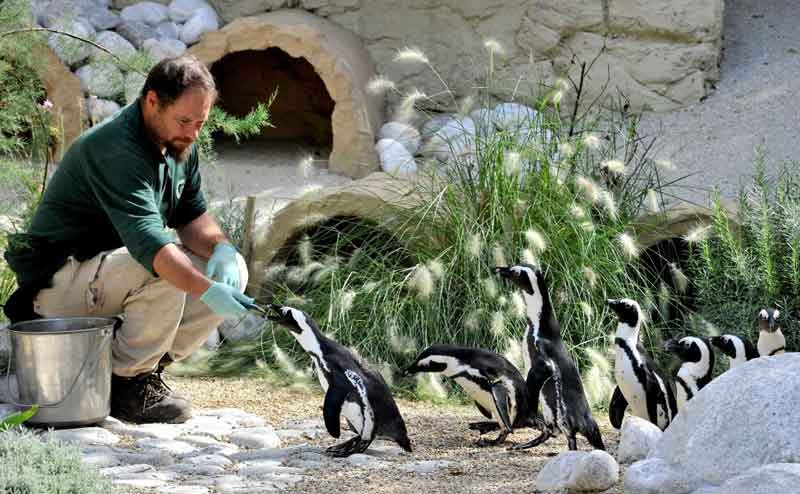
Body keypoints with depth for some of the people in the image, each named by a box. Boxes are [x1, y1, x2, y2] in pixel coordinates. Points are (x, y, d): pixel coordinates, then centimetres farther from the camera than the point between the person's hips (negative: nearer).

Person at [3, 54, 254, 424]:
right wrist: (207, 291, -47)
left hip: (111, 267, 9)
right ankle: (127, 383, -16)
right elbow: (146, 239, -38)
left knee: (231, 271, -3)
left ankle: (144, 367, 2)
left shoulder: (179, 144, 4)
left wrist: (221, 247, -14)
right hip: (59, 283, -9)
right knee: (167, 271, -34)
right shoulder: (114, 148, -27)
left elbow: (191, 215, 9)